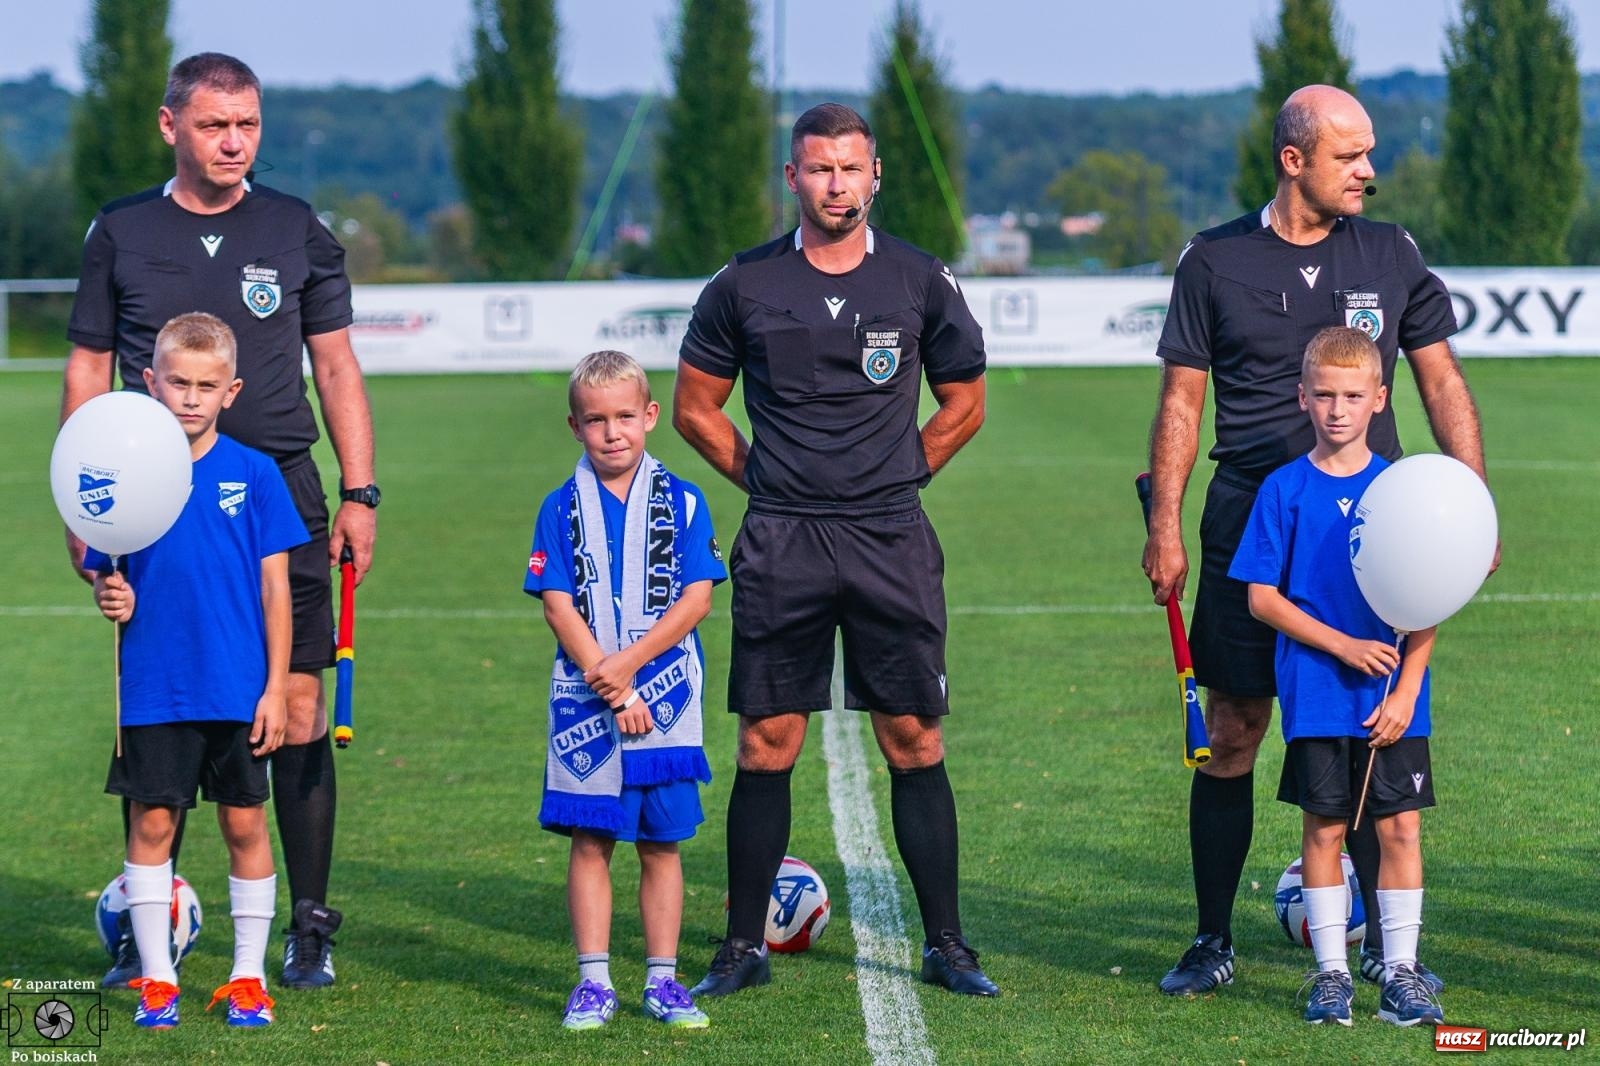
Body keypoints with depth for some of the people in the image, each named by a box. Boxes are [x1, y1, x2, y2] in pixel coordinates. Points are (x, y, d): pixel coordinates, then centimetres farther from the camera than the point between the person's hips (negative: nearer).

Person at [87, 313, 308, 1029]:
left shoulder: (253, 473, -2)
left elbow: (274, 586, 1)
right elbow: (104, 572, 7)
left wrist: (276, 688, -2)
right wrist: (110, 598, -17)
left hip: (239, 690, 0)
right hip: (152, 688, 0)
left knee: (244, 824, 6)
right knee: (152, 823, 4)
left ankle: (249, 978, 17)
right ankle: (156, 980, 13)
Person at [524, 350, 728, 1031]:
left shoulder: (681, 503, 2)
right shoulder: (563, 509, 3)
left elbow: (697, 600, -4)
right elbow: (559, 606, -3)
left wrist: (629, 663, -14)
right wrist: (610, 687, -12)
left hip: (664, 701, 0)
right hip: (586, 702, 0)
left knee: (661, 843, 4)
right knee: (590, 841, 1)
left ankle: (661, 981, 11)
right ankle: (593, 983, 6)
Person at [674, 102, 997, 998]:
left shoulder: (921, 282, 4)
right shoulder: (746, 285, 3)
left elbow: (964, 404, 16)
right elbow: (696, 406, 13)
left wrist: (896, 480, 10)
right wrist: (766, 482, 7)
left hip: (893, 541, 0)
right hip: (781, 546, 0)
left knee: (915, 740, 0)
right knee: (767, 745, 0)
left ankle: (947, 946, 6)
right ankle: (746, 947, 7)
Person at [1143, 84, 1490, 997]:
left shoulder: (1390, 255, 6)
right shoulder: (1215, 262, 1)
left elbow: (1443, 382, 8)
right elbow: (1182, 401, 4)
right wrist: (1165, 525, -3)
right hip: (1250, 525, -1)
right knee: (1232, 733, 2)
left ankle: (1386, 942, 11)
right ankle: (1214, 942, 12)